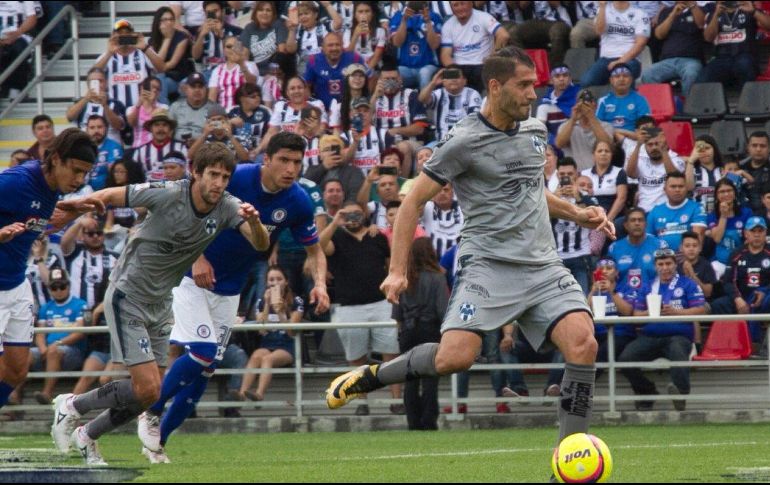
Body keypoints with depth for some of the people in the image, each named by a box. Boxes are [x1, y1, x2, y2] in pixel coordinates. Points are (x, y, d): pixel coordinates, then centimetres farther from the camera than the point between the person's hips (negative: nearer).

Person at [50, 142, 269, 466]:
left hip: (160, 304, 6)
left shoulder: (228, 208, -6)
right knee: (147, 390, -15)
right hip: (127, 298, -6)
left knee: (149, 395, 7)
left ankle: (85, 436, 31)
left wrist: (253, 221, -38)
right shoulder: (169, 195, -21)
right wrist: (77, 207, -20)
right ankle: (71, 407, 8)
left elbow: (261, 244, -19)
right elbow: (110, 196, -10)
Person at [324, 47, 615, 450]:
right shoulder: (464, 141, -6)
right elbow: (413, 201, -2)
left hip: (542, 265, 6)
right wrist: (397, 272, -7)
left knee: (583, 343, -17)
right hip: (487, 262, -6)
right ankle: (368, 378, 4)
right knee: (455, 357, -25)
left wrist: (577, 214, 19)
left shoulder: (535, 131, 15)